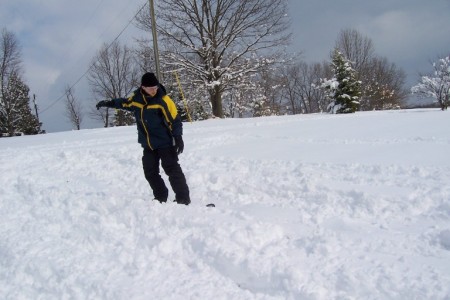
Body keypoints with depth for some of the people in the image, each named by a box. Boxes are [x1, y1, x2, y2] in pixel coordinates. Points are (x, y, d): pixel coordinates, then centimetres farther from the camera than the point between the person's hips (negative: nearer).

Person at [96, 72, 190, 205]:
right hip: (148, 145, 6)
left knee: (172, 169, -9)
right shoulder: (136, 98, 0)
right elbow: (125, 103, 23)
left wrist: (178, 138, -19)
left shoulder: (163, 100, -16)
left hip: (165, 143, -6)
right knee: (150, 172, 8)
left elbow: (174, 120, -14)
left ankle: (183, 200, -5)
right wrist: (108, 103, 30)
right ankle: (161, 198, 20)